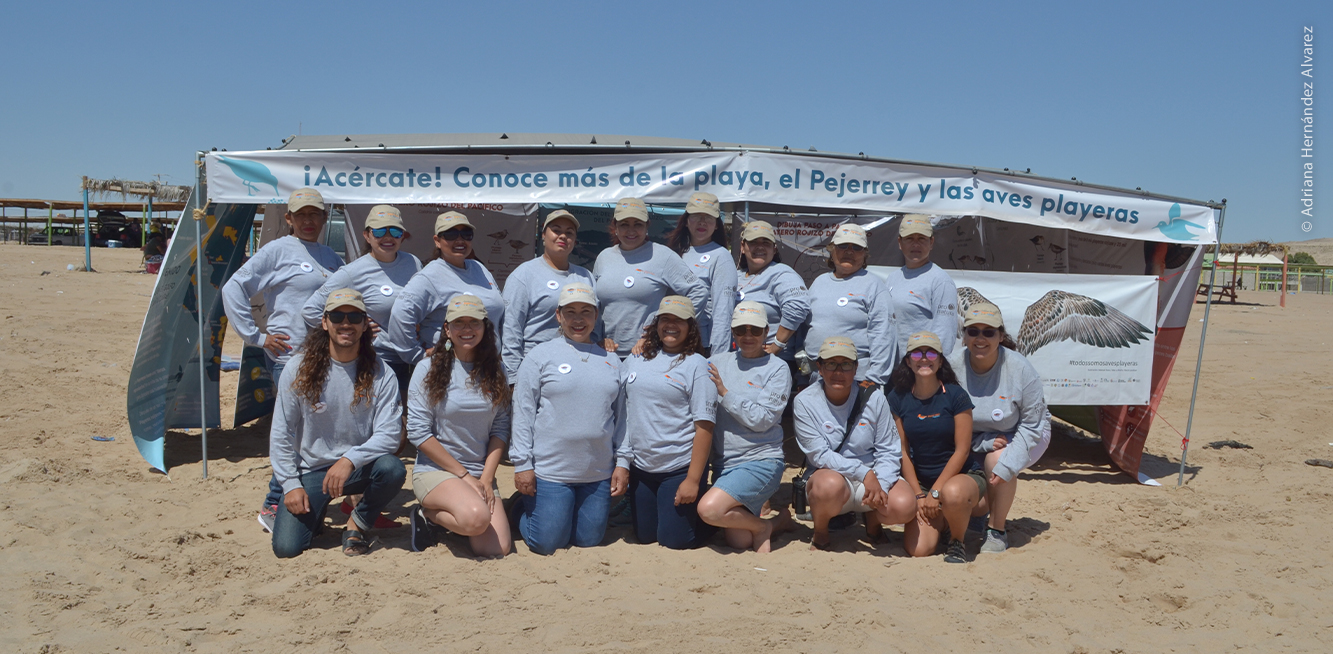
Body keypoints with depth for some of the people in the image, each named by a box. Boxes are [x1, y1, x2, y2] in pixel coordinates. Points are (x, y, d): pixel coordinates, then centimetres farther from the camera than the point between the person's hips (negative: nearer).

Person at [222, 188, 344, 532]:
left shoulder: (331, 256, 16)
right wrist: (255, 336, -8)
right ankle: (272, 507, 7)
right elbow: (233, 289, -5)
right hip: (290, 357, -6)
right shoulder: (278, 251, -2)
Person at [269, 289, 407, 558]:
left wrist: (349, 460, -31)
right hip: (311, 470, 0)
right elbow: (281, 435, -1)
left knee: (392, 469, -33)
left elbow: (388, 435, -15)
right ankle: (314, 514, 20)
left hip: (359, 468, 0)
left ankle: (358, 523, -2)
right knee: (286, 547, -16)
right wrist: (290, 484, -8)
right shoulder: (299, 369, -5)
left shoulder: (380, 374, -7)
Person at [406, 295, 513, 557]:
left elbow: (500, 428, 6)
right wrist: (464, 475, -10)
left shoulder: (495, 371, 6)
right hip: (435, 470, -4)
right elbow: (418, 432, -9)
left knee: (497, 549, -13)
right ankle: (428, 514, -1)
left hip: (481, 474, 4)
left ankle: (450, 516, 16)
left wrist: (486, 477, -6)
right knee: (476, 517, -34)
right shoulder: (428, 369, -5)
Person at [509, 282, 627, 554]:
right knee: (547, 543, 1)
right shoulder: (540, 356, -1)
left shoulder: (611, 361, 10)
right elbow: (523, 413, -3)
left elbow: (620, 417, 13)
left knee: (588, 540, 12)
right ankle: (522, 507, 29)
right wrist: (522, 464, -7)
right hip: (550, 470, -4)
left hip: (598, 473, 4)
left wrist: (622, 465, 8)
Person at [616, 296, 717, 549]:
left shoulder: (696, 365, -8)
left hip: (679, 468, -5)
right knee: (644, 535, 14)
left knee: (674, 539, 1)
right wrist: (621, 464, 5)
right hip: (640, 467, 5)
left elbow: (704, 426, -13)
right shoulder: (636, 360, 7)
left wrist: (693, 480, -17)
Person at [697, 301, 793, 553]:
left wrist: (724, 392, -13)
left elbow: (761, 419, -11)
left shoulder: (777, 368, -2)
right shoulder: (718, 362, 9)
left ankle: (763, 525, 3)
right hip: (724, 463, 5)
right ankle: (778, 520, 27)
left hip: (761, 461, -4)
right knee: (738, 541, -3)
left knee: (709, 508, -24)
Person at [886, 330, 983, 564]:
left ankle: (957, 541, -7)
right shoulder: (898, 398, 0)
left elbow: (962, 450, -11)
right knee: (919, 549, -17)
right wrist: (919, 495, -7)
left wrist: (935, 492, -16)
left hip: (961, 475, -3)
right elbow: (903, 451, 1)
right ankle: (940, 518, 18)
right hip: (920, 480, 3)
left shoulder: (956, 396, -10)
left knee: (952, 494, -41)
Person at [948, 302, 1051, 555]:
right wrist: (984, 442, -26)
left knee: (998, 460, -35)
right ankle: (978, 515, 29)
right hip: (974, 440, 2)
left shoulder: (1020, 369, -24)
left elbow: (1031, 425, -18)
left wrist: (1006, 467, -31)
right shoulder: (953, 366, -20)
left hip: (1020, 436, -2)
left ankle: (997, 531, -11)